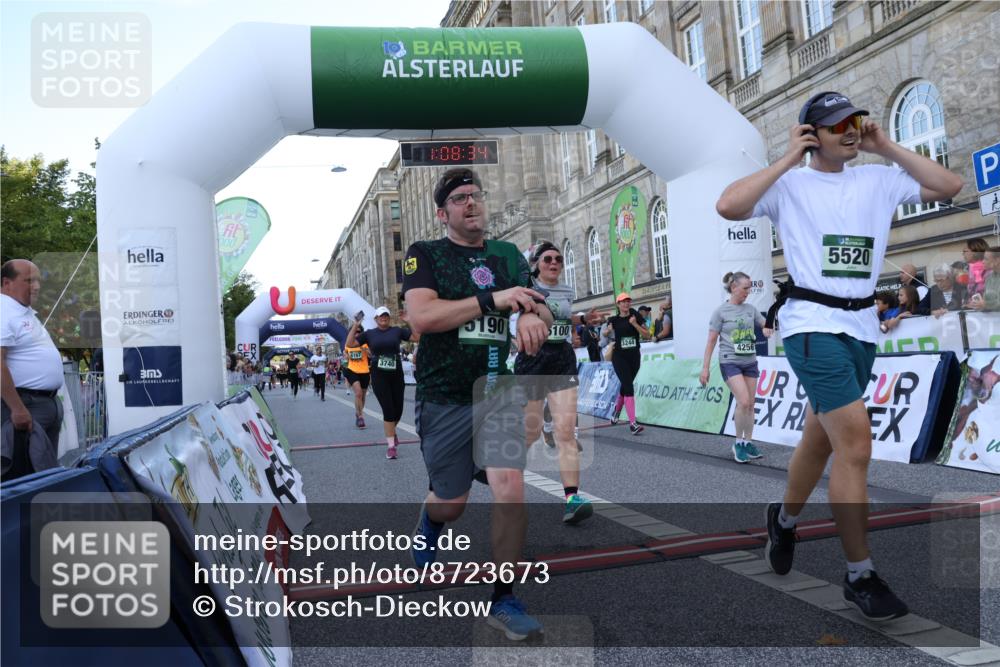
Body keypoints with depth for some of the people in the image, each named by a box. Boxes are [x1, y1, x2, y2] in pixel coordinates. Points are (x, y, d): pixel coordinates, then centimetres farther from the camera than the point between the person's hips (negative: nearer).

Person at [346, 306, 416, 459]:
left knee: (398, 409, 9)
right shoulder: (369, 333, 4)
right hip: (379, 376, -2)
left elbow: (418, 337, 1)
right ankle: (391, 445, 0)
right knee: (388, 409, -7)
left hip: (396, 374, 2)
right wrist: (355, 326, -7)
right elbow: (350, 344, 1)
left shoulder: (397, 331, 4)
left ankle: (391, 431, 41)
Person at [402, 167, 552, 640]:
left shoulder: (508, 255, 10)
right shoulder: (424, 255, -2)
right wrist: (492, 299, -22)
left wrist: (533, 315, -19)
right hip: (443, 397, -2)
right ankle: (428, 524, 49)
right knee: (451, 502, 10)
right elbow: (421, 317, -17)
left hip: (497, 390, 2)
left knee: (510, 489, -12)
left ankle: (503, 600, 7)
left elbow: (540, 308, 6)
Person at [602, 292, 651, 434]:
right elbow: (605, 334, 15)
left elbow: (647, 335, -3)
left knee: (625, 386, 15)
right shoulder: (614, 320, 0)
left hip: (634, 356, 2)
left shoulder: (636, 317, 1)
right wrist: (608, 330, -8)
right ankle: (632, 423, -16)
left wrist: (635, 324, -16)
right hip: (619, 356, -2)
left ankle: (616, 410, 43)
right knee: (629, 387, -14)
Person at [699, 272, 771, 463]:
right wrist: (705, 368, -8)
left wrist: (768, 329, -9)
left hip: (750, 362, 5)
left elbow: (766, 325, 17)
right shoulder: (720, 311, -7)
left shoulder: (750, 309, 6)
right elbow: (711, 341, -5)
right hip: (730, 362, -5)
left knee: (750, 405, 6)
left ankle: (748, 442, 18)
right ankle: (738, 443, -1)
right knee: (743, 402, -17)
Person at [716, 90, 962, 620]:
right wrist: (787, 159, -11)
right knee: (856, 440, -14)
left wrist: (887, 148, 7)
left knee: (821, 437, 15)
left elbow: (949, 186, 10)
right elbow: (728, 206, -17)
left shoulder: (878, 180, 13)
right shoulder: (789, 183, -2)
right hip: (813, 324, -6)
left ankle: (784, 519, 39)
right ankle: (860, 576, -3)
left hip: (862, 327, 6)